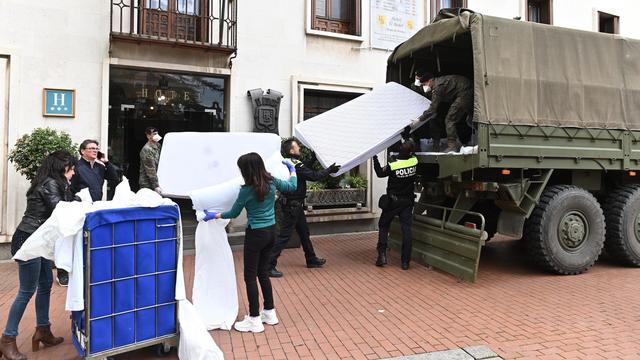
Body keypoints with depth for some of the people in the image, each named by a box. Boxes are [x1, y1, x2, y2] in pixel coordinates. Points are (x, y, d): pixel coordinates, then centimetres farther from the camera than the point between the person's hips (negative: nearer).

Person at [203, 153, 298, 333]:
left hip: (256, 234, -7)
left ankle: (254, 320, 11)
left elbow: (234, 213, -3)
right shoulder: (272, 182, -2)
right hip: (271, 231, 7)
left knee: (250, 276, 5)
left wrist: (214, 215, 11)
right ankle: (270, 313, 27)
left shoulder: (247, 190, -16)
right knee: (263, 272, 19)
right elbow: (292, 186, 15)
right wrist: (292, 169, 31)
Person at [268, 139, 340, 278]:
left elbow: (308, 173, 14)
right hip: (292, 205, -10)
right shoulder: (296, 164, -21)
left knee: (304, 232, 20)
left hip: (295, 205, 10)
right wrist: (330, 170, -10)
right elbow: (313, 176, -20)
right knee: (284, 235, -6)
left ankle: (311, 260, 34)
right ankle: (269, 265, -2)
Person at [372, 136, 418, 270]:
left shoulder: (392, 166, -20)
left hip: (392, 201, -3)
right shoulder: (415, 162, -10)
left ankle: (382, 255, 5)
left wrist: (375, 158, 8)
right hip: (408, 201, 3)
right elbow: (411, 153, 13)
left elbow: (380, 173, -2)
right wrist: (407, 136, 22)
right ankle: (405, 261, 6)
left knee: (383, 226, 13)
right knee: (406, 229, 4)